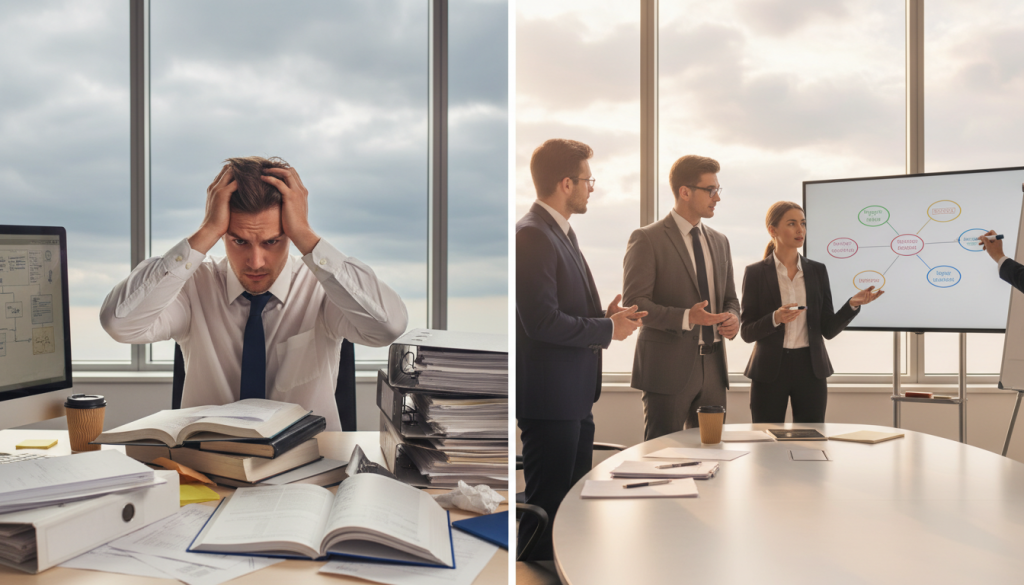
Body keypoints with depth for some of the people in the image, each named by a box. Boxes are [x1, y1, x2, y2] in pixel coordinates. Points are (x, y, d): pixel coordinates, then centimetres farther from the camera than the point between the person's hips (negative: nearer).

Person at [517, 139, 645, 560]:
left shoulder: (560, 232, 15)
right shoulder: (531, 236, -17)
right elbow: (541, 321, -24)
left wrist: (605, 316, 4)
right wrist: (607, 329, -12)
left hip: (575, 397, 11)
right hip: (549, 396, -11)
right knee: (547, 505, -1)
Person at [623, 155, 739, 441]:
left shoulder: (719, 241, 16)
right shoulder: (647, 239, -7)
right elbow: (634, 303, -13)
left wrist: (733, 318, -1)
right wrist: (685, 317, -25)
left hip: (713, 367, 7)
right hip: (668, 368, -6)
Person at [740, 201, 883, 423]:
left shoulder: (817, 271, 6)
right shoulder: (755, 273, -3)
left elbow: (828, 329, 4)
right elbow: (747, 332, -6)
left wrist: (852, 305, -12)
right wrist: (775, 319, -23)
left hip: (810, 370, 3)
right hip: (770, 371, -2)